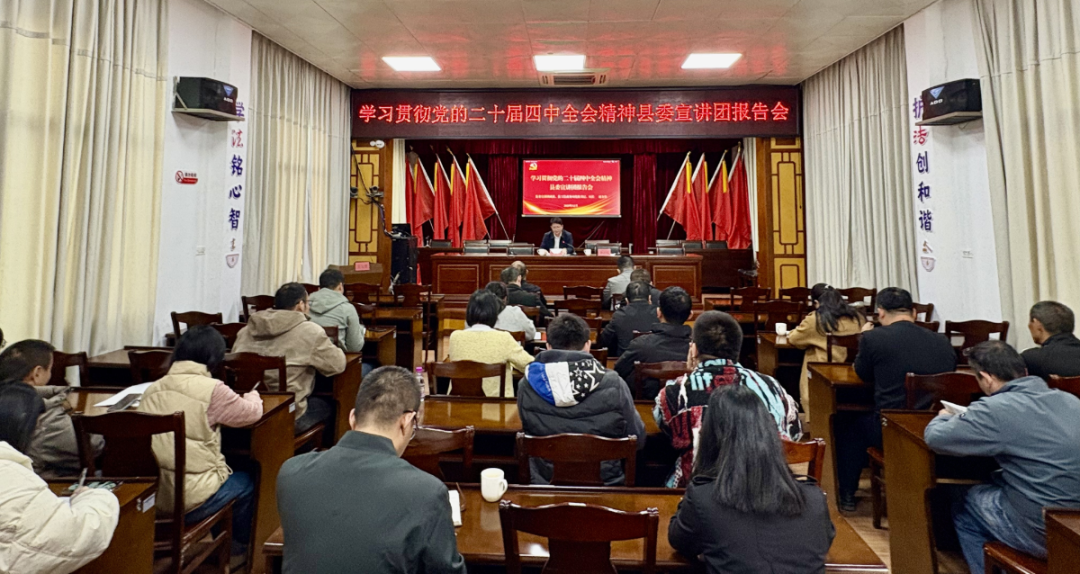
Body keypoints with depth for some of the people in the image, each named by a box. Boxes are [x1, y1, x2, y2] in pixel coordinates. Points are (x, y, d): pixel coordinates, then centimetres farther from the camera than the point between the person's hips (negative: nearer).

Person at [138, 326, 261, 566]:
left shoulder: (152, 389, 2)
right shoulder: (212, 389, -17)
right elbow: (252, 413, -4)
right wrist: (252, 395, 17)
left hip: (149, 494, 7)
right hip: (190, 502, -6)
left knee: (225, 473, 30)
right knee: (246, 483, 22)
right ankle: (237, 549, 40)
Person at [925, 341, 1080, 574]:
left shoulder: (996, 410, -20)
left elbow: (935, 438, -13)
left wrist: (943, 417, 9)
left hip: (1043, 535, -6)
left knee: (964, 509, 18)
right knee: (995, 483, 27)